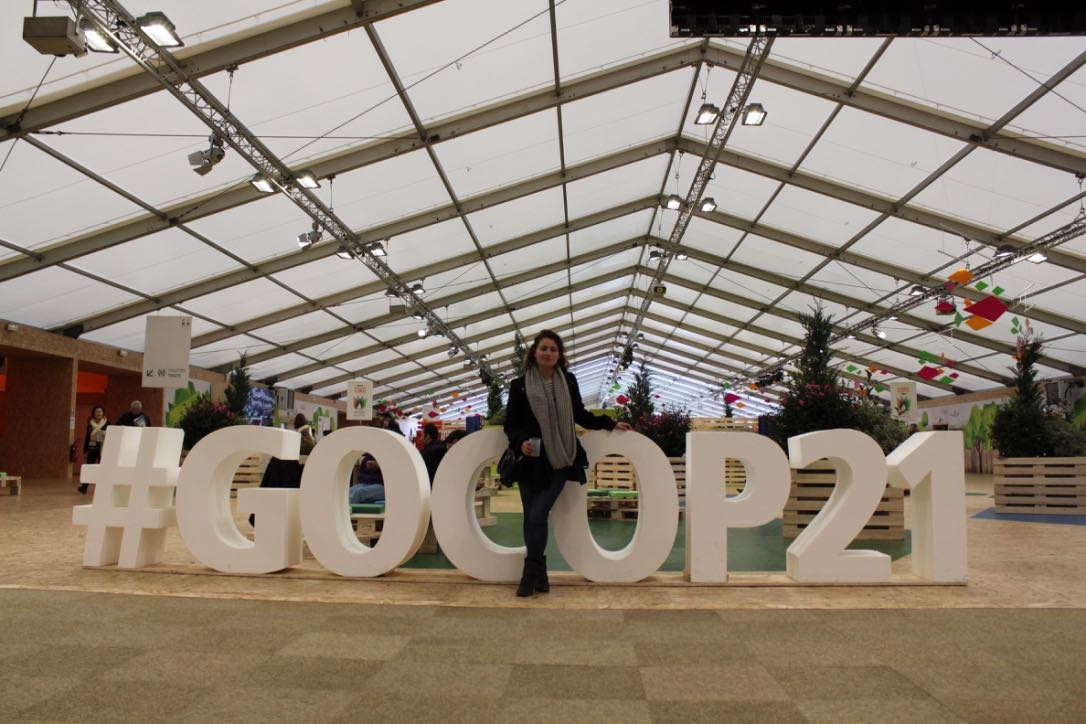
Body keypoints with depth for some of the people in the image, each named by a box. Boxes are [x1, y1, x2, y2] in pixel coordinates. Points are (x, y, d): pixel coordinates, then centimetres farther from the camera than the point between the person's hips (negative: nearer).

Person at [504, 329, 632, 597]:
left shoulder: (568, 381, 4)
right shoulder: (519, 385, -1)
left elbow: (580, 415, 17)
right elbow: (511, 424, 2)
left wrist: (610, 423, 17)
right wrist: (520, 442, -17)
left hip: (559, 461, 0)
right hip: (532, 462, 0)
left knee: (538, 515, -9)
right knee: (531, 518, 3)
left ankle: (531, 575, 5)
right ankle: (539, 574, 18)